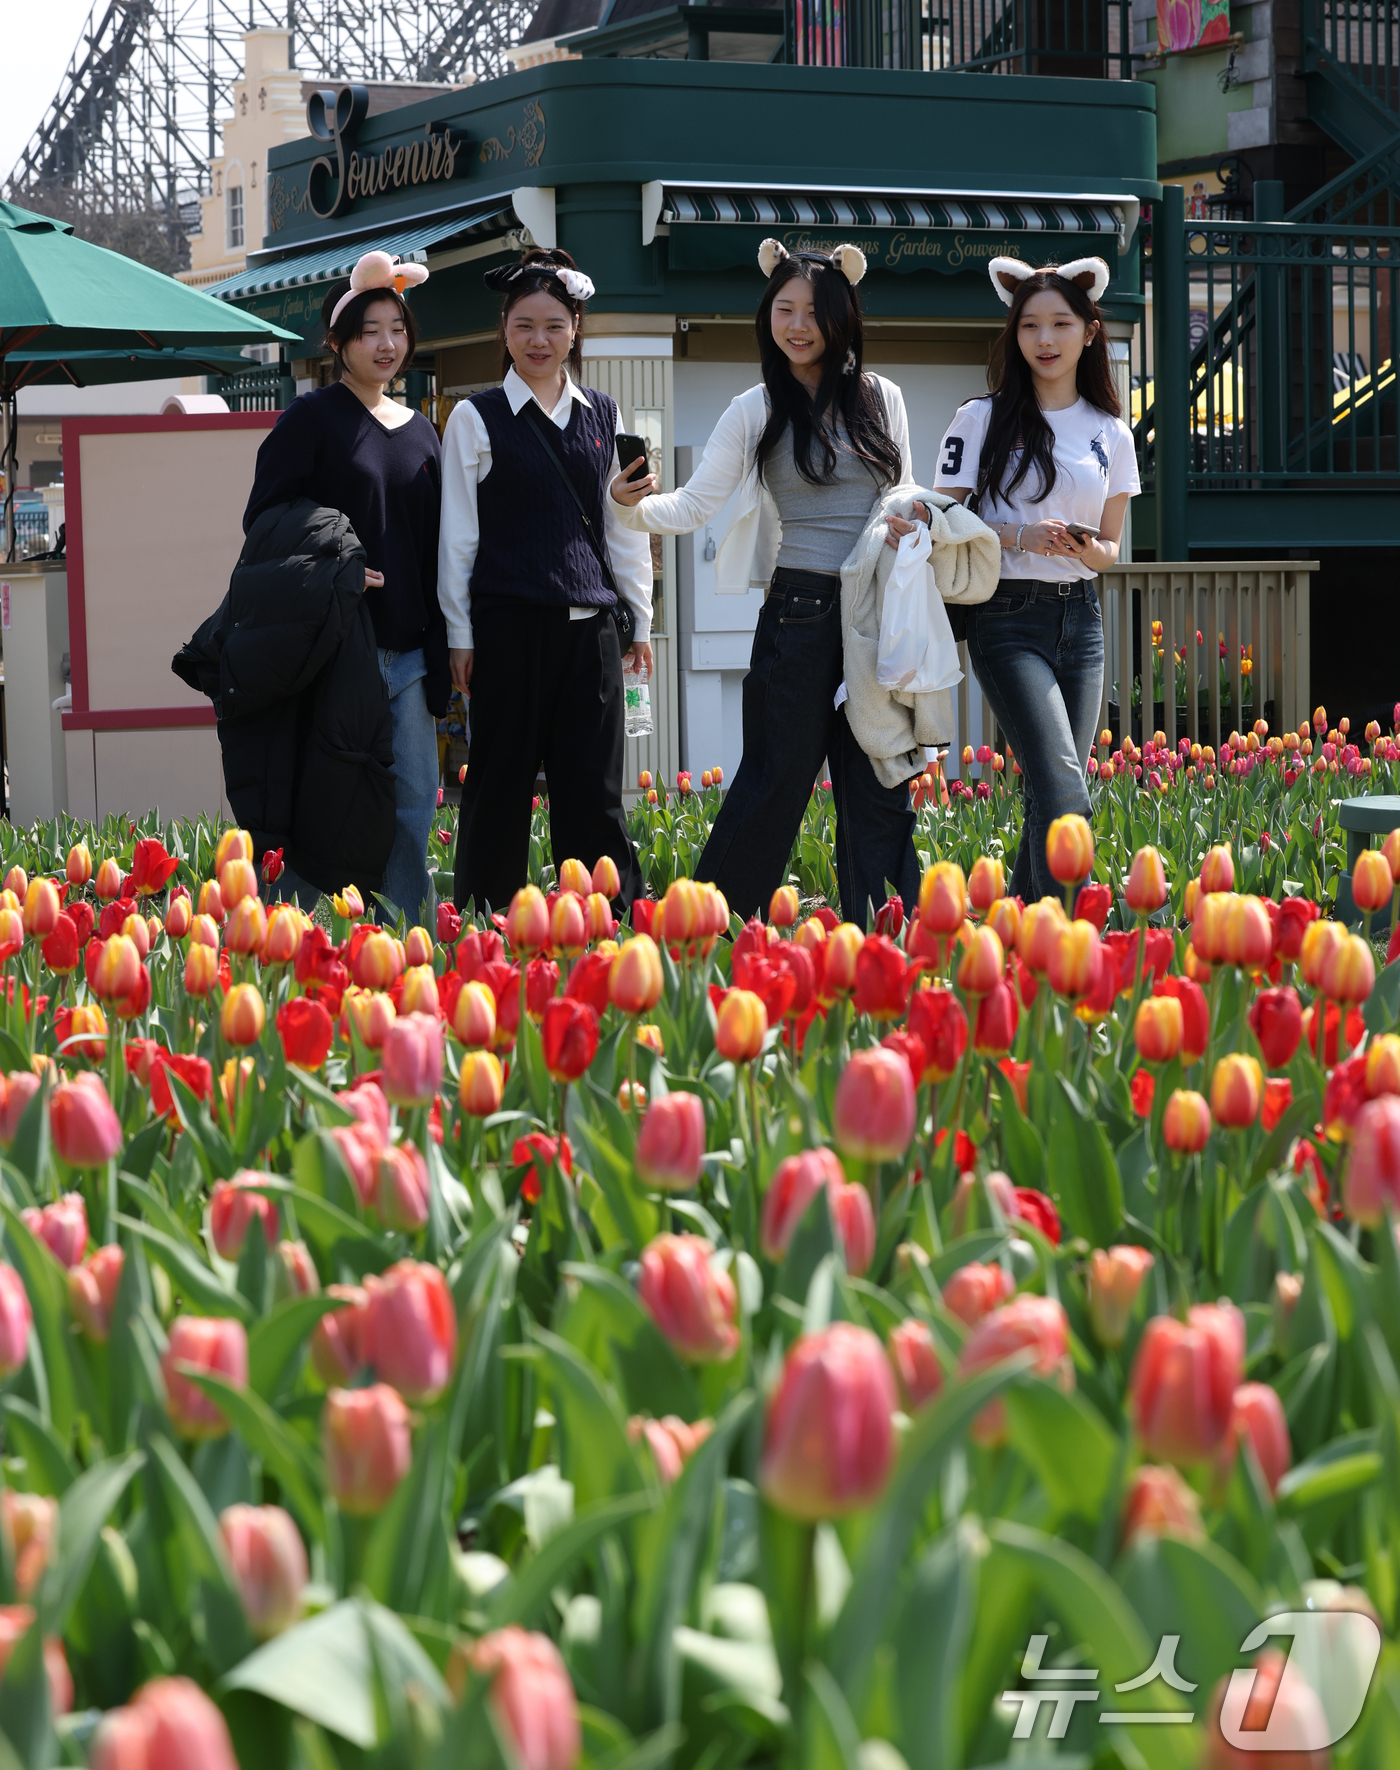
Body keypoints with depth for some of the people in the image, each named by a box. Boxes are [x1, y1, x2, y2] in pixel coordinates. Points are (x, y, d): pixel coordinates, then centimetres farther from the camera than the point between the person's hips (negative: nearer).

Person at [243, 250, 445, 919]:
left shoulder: (420, 432, 16)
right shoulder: (311, 418, -1)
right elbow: (263, 521, -4)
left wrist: (440, 653, 12)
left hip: (408, 655, 6)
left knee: (412, 803, 4)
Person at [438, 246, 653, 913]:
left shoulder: (602, 416, 12)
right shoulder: (476, 419, 3)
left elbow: (625, 524, 17)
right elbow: (457, 535, 3)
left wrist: (640, 619, 14)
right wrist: (459, 634, -1)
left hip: (590, 624, 3)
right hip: (508, 624, -3)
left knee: (593, 785, 2)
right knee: (502, 781, 1)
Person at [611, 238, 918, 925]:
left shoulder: (881, 398, 10)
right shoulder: (756, 411, 2)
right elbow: (695, 504, -3)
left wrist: (912, 524, -4)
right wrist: (637, 504, -23)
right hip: (799, 614, -3)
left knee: (878, 790, 4)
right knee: (775, 783, -2)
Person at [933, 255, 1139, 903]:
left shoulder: (1111, 434, 10)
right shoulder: (983, 419, -1)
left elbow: (1110, 546, 16)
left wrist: (1088, 549, -7)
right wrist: (1022, 538, -16)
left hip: (1080, 616, 5)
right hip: (1008, 617, -5)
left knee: (1053, 795, 4)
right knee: (1064, 792, -17)